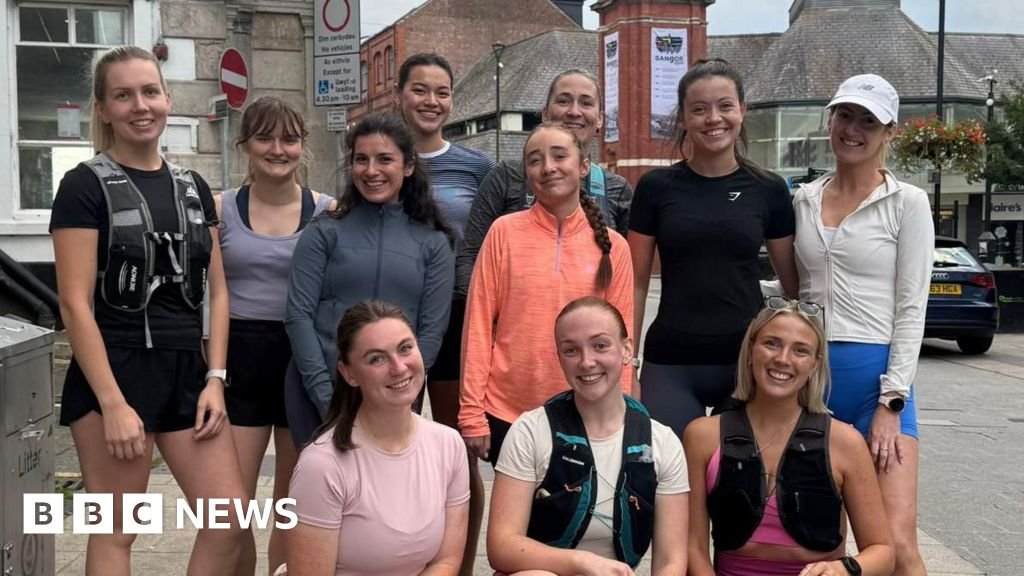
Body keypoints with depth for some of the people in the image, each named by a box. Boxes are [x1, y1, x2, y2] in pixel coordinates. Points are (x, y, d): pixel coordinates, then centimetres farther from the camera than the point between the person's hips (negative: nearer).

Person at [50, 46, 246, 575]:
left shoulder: (193, 188, 11)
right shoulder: (86, 185, -5)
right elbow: (75, 304, -11)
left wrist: (214, 379, 1)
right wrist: (113, 403, -17)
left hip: (186, 372, 5)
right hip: (114, 373, -5)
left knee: (230, 521, 2)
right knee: (115, 532, 4)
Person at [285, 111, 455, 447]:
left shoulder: (433, 244, 7)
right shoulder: (323, 233, 4)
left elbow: (432, 329, 2)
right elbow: (298, 316, -2)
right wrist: (329, 398, -11)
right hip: (318, 398, -1)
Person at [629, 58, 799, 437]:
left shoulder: (768, 191, 2)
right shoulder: (656, 188, 1)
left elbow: (795, 282, 10)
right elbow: (636, 283, 4)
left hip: (747, 362, 1)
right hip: (670, 364, -1)